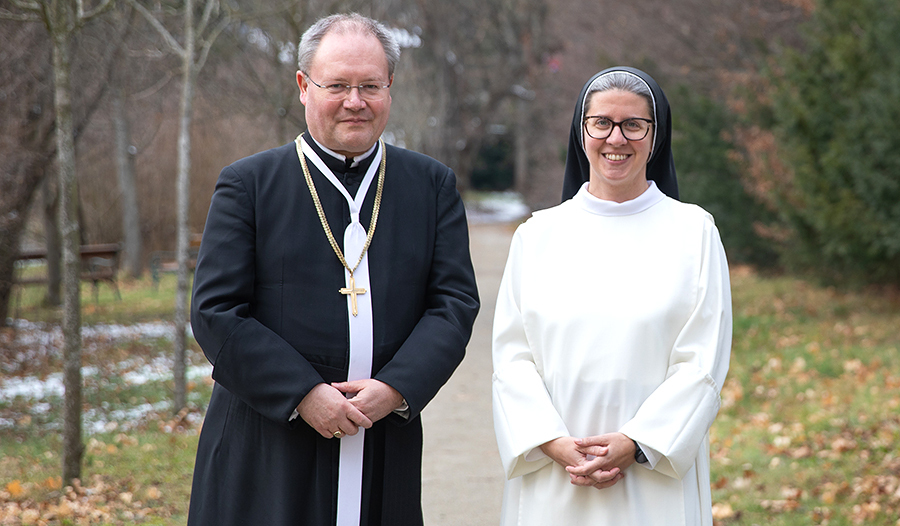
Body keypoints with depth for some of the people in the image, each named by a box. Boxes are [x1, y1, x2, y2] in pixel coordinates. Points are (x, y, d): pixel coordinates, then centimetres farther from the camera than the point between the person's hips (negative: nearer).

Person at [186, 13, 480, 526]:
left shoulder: (433, 185, 9)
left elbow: (455, 301, 4)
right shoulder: (248, 184, 2)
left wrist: (397, 388, -11)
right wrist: (302, 394, -13)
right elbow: (216, 312, -4)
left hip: (386, 450, 2)